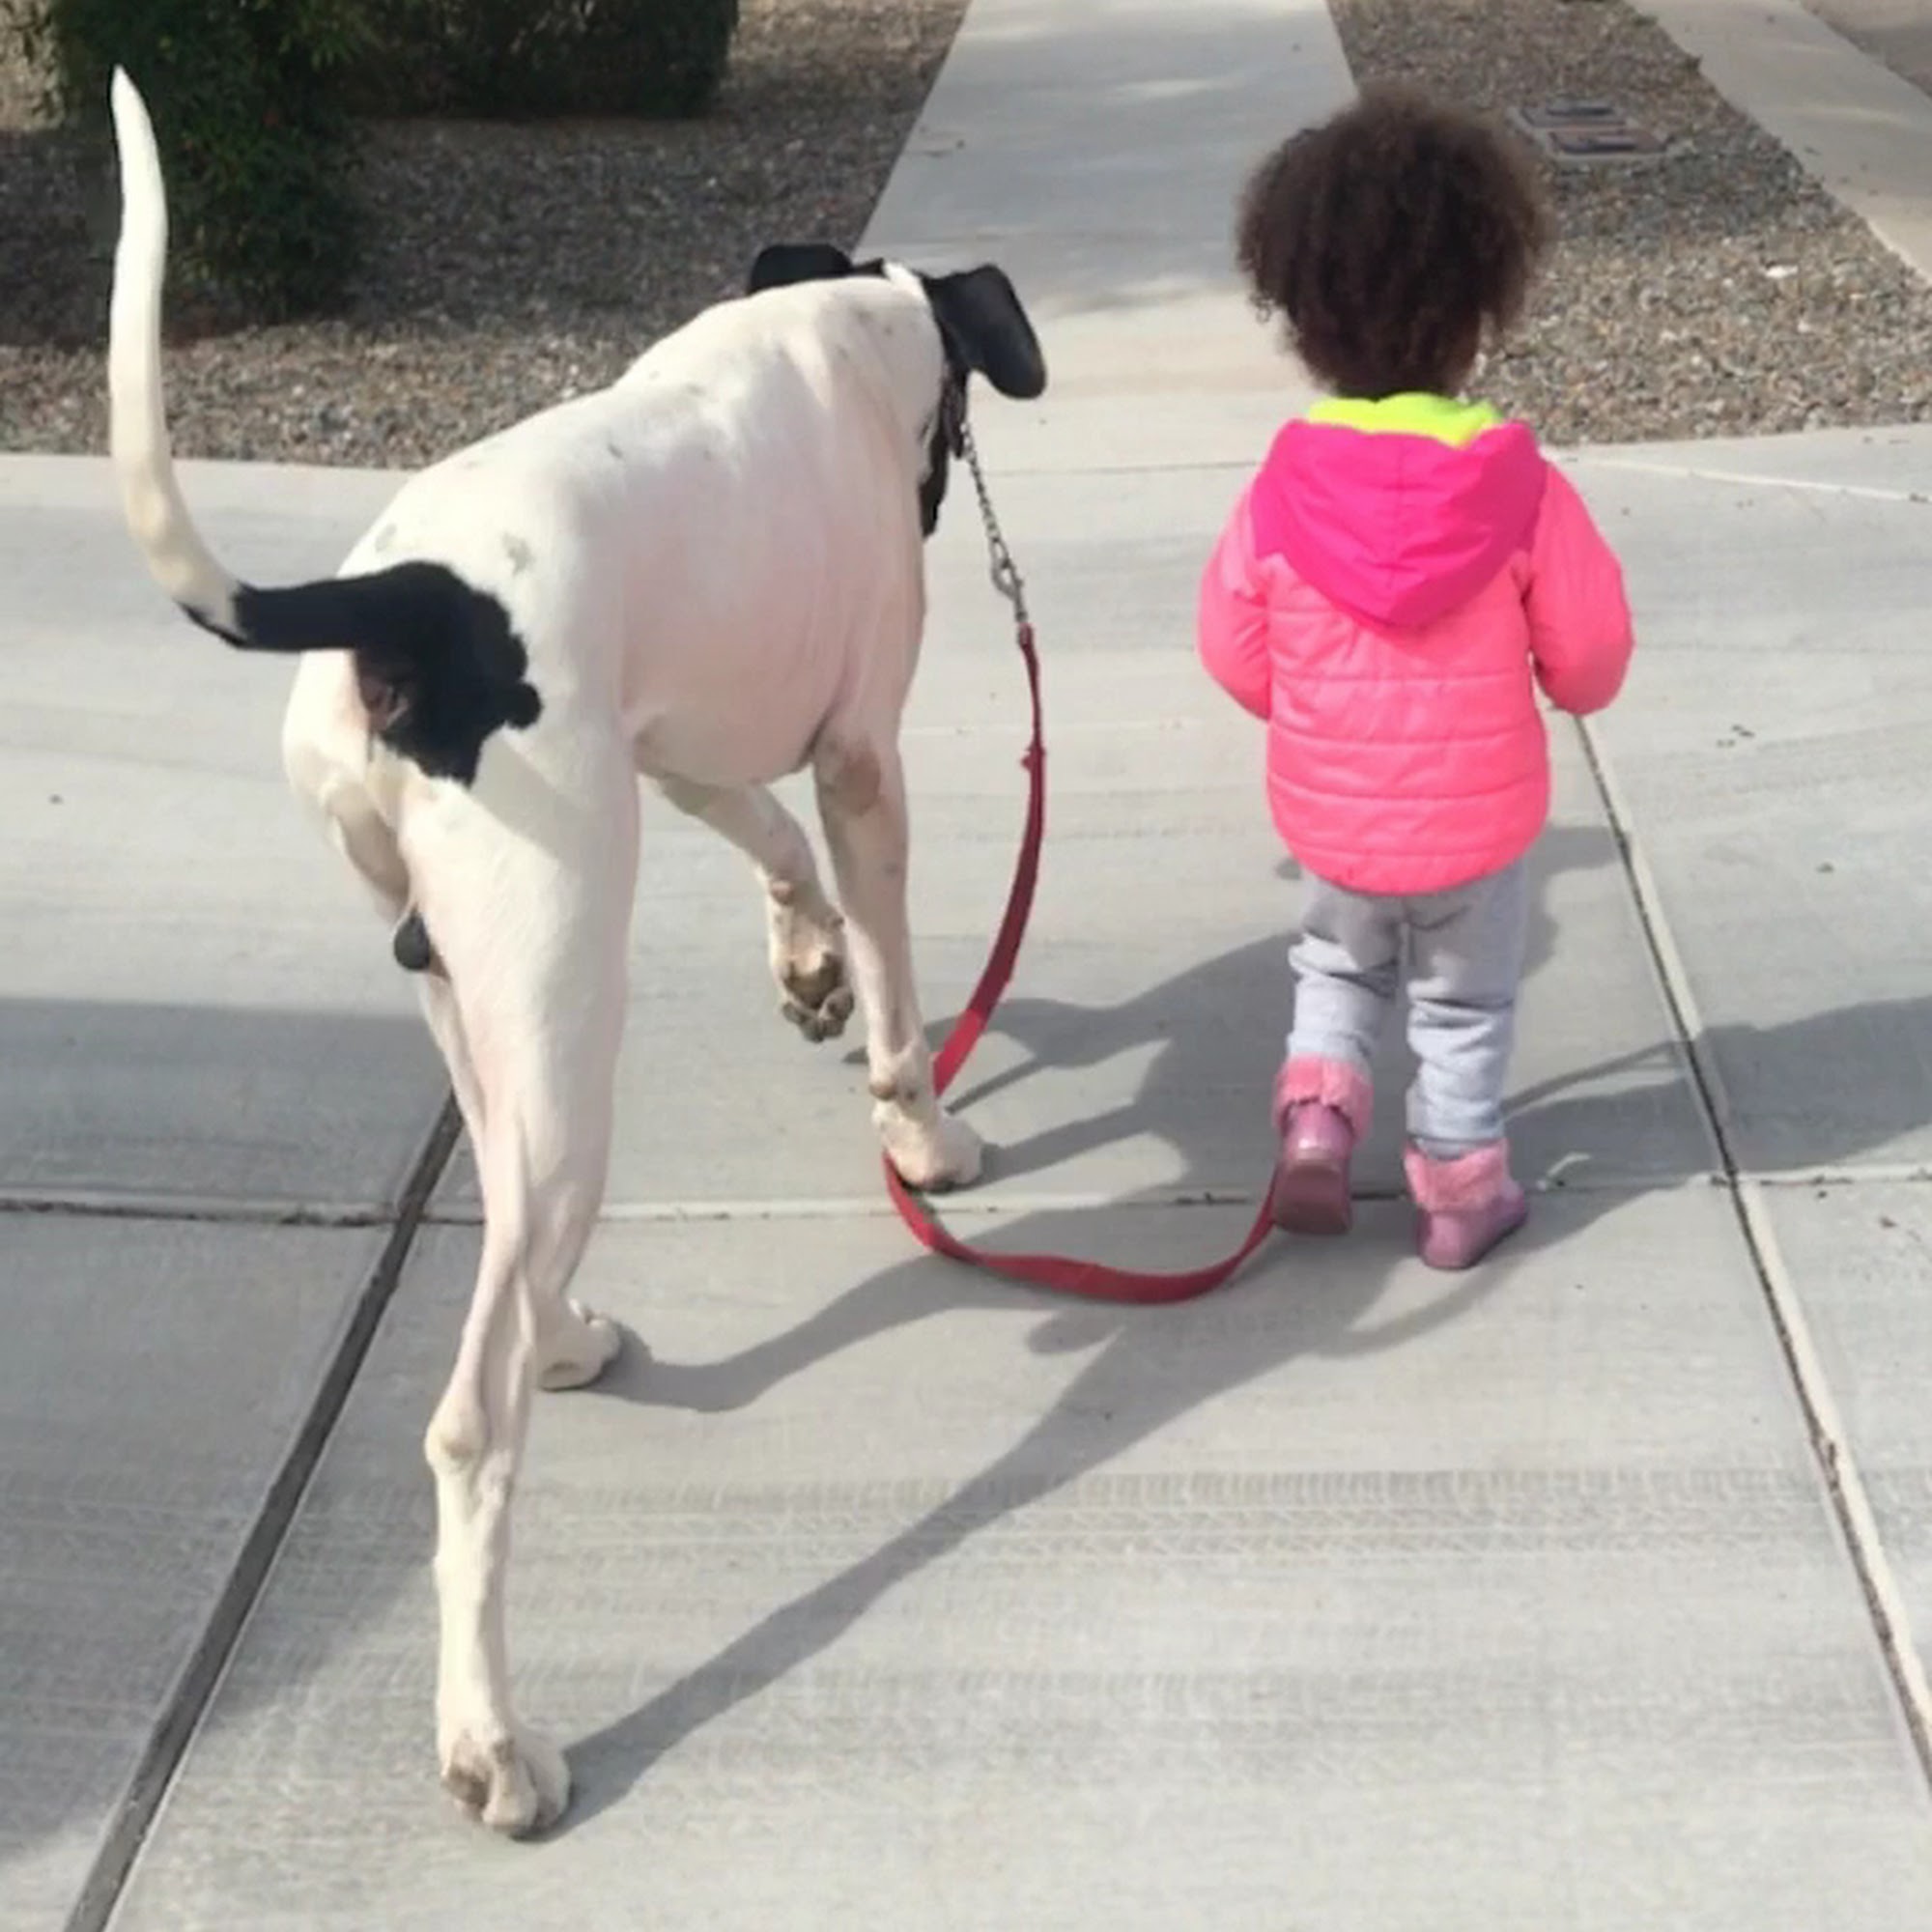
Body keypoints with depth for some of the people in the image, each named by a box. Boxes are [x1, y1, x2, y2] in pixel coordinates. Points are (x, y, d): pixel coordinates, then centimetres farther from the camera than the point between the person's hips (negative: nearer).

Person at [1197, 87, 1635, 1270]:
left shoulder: (1284, 487, -14)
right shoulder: (1519, 485, -18)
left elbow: (1236, 655, -2)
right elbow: (1590, 658, -10)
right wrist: (1564, 686, 14)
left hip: (1329, 813, 2)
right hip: (1476, 817, -1)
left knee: (1341, 965, 29)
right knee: (1466, 1005, 19)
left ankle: (1318, 1119, 14)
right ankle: (1460, 1189, 28)